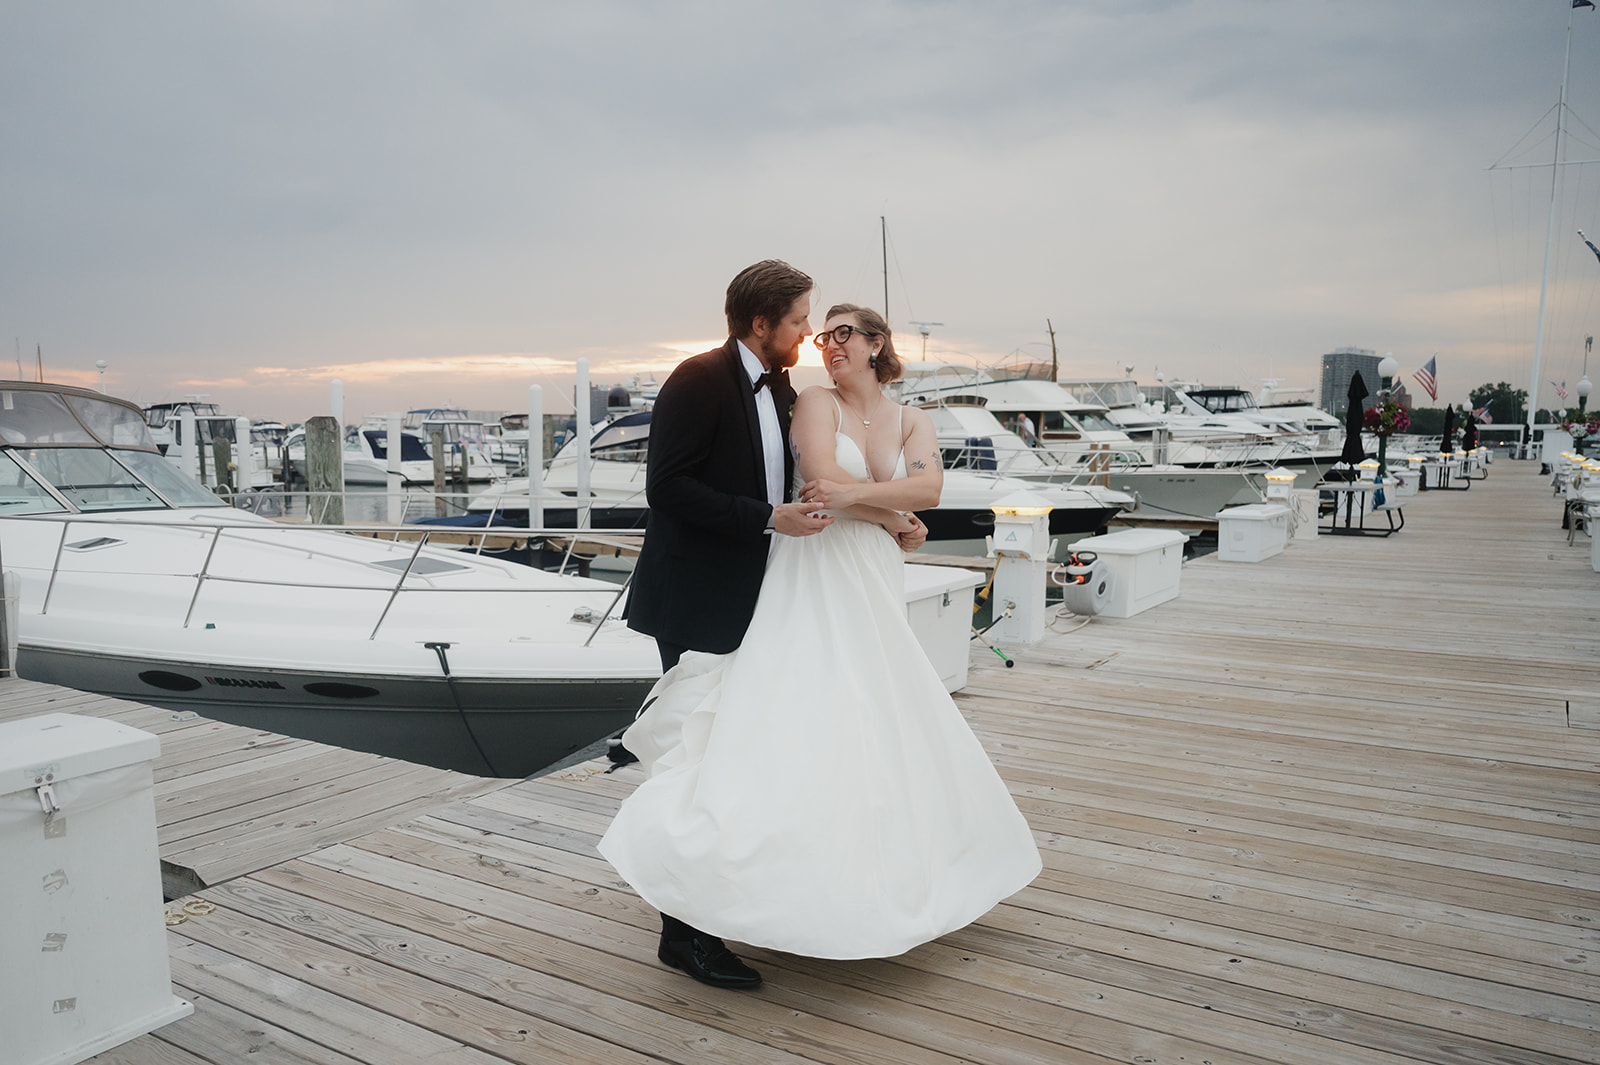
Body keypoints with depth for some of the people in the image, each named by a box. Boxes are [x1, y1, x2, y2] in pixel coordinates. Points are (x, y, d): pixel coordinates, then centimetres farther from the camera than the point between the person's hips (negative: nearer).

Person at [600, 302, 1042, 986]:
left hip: (874, 588, 4)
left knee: (881, 725, 8)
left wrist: (854, 493, -20)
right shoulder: (816, 403, 1)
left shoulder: (912, 420, 11)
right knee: (799, 715, -11)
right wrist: (896, 515, -6)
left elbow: (929, 487, -7)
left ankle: (875, 866, 26)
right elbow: (824, 483, -14)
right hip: (814, 579, -4)